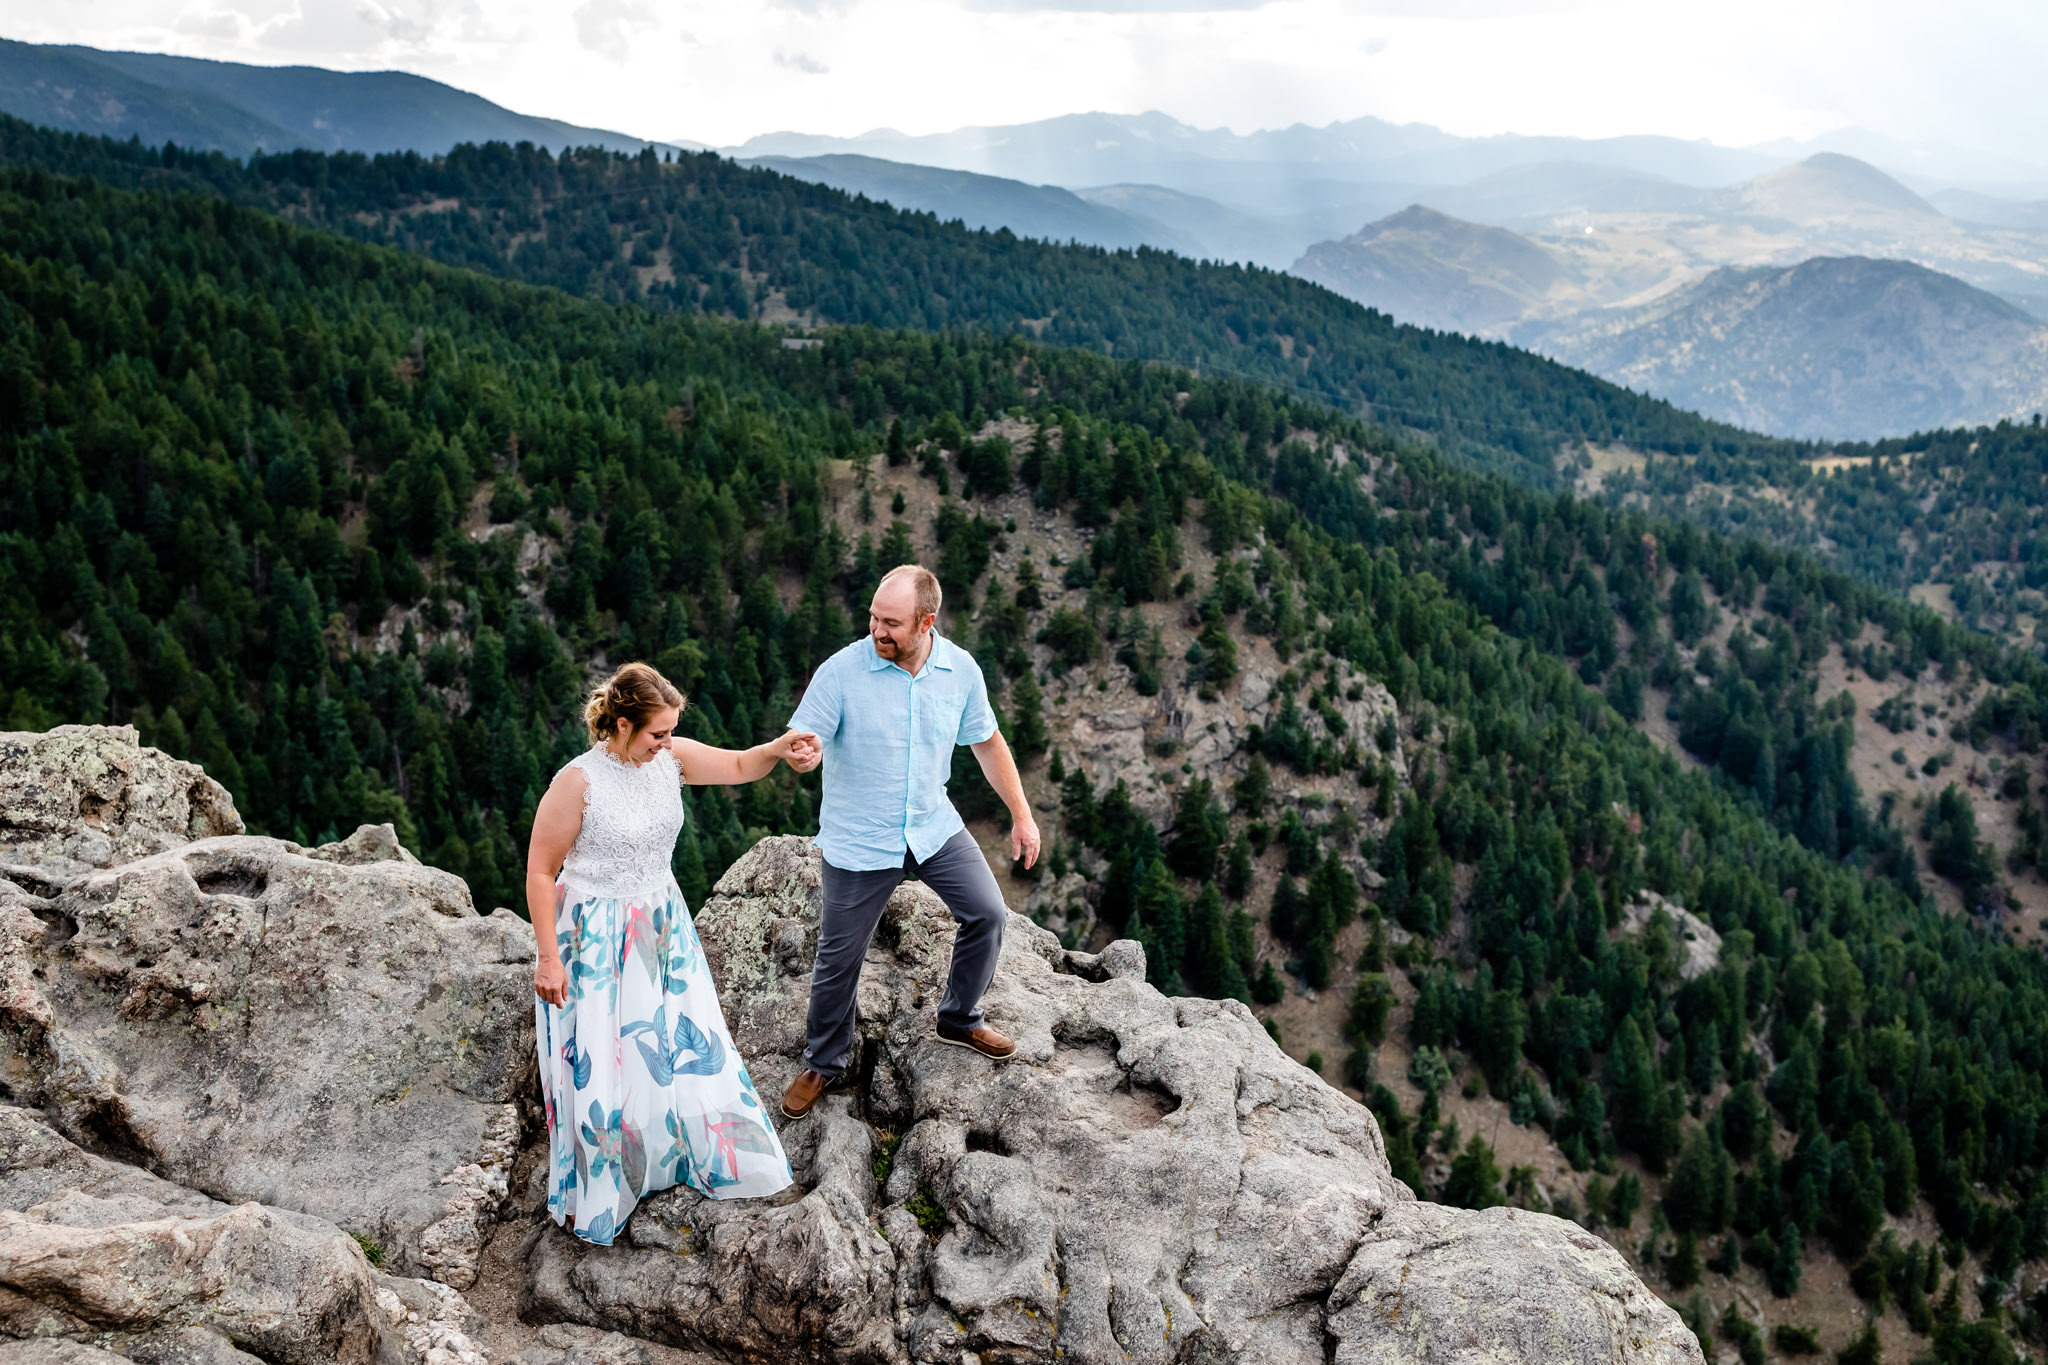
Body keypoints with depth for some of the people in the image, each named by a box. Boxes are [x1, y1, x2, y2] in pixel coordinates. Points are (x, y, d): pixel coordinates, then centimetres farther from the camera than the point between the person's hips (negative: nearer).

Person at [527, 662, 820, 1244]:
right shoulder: (578, 781, -21)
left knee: (684, 1040, 16)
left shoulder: (670, 758, -5)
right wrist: (548, 958, -14)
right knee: (599, 1063, 3)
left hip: (662, 929, 6)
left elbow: (738, 766, 8)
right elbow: (540, 873, -15)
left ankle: (709, 1159, 38)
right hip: (596, 939, -6)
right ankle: (591, 1199, 24)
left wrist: (777, 749, -15)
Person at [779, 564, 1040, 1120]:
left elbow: (988, 742, 7)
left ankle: (960, 1018, 30)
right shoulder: (841, 672, -19)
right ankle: (823, 1063, 27)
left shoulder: (960, 669, -7)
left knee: (987, 913, 4)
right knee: (839, 954, 5)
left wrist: (1021, 814, 9)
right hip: (859, 840, -3)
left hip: (933, 825, 4)